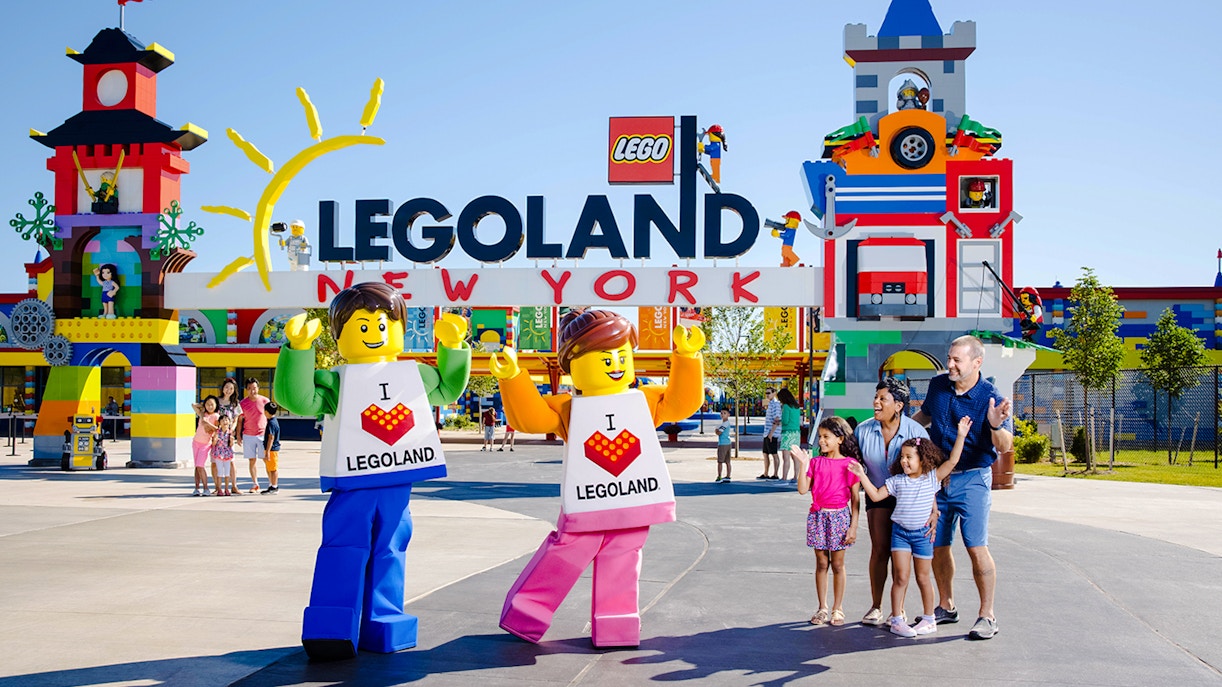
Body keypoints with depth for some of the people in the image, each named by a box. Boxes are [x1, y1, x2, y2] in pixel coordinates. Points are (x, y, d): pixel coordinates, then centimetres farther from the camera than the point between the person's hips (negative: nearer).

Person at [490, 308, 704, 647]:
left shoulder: (646, 401, 9)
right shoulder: (567, 408, 0)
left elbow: (682, 401, 5)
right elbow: (530, 416, -9)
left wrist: (687, 359, -4)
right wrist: (512, 378, -21)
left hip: (634, 506, 2)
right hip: (585, 507, -2)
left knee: (620, 568, 7)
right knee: (560, 561, 2)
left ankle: (616, 628, 16)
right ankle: (524, 616, 11)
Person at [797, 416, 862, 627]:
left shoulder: (850, 464, -4)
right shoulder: (816, 462, 6)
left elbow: (855, 498, -3)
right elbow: (803, 489, -1)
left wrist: (853, 526, -7)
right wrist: (804, 465, -8)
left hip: (839, 516, -3)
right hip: (818, 515, 3)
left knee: (837, 564, 4)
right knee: (821, 564, 8)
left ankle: (837, 609, 15)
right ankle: (822, 609, 16)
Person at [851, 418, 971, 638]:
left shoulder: (932, 478, -3)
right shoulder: (897, 481, 1)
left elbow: (952, 461, -10)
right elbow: (876, 495, 3)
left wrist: (961, 436, -16)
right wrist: (862, 475, -3)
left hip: (922, 533, -1)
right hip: (900, 531, 1)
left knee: (922, 577, 9)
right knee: (901, 577, -3)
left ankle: (929, 619, 22)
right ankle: (896, 620, 2)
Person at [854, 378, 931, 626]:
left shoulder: (916, 431, -14)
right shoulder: (863, 430, -7)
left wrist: (933, 509, -18)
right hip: (878, 497, 2)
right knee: (879, 549, -5)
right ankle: (876, 607, 5)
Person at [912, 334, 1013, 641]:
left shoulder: (991, 398, -14)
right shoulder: (938, 385, 2)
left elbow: (1005, 447, -20)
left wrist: (996, 426, -38)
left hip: (972, 479, -5)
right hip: (937, 477, 5)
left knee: (976, 547, -9)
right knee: (937, 546, 10)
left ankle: (987, 616, 1)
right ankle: (946, 607, 26)